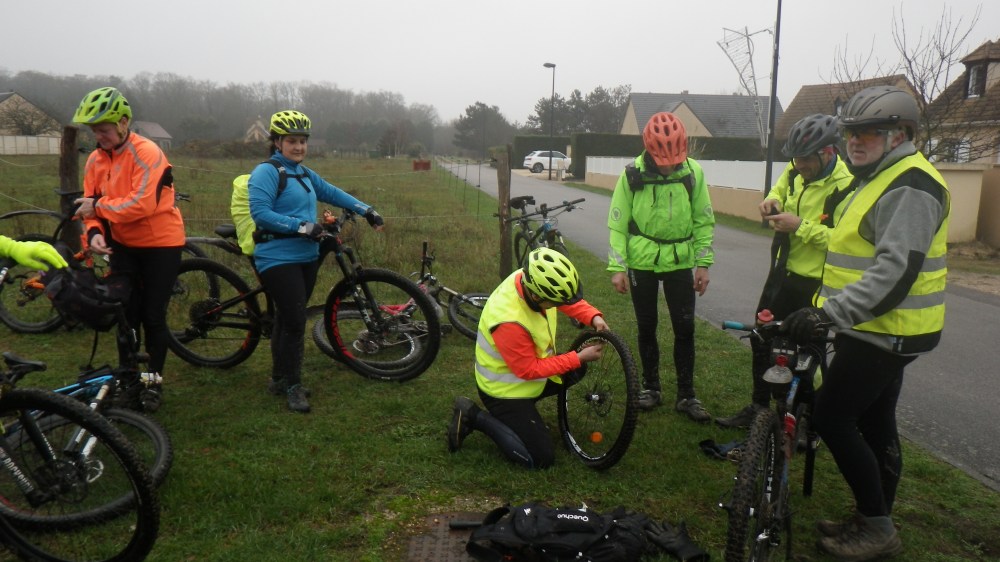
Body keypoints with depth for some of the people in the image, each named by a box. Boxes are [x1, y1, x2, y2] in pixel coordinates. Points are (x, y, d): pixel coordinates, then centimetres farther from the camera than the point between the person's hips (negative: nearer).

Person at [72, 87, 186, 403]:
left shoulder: (147, 153, -18)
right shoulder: (96, 160, 2)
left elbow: (142, 204, -27)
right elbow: (90, 205, 3)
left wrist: (99, 206, -20)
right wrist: (94, 233, -16)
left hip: (160, 244, -5)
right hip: (123, 245, 5)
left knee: (153, 316, 2)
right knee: (126, 313, 10)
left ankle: (155, 379, 18)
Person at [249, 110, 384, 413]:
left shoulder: (304, 173, 14)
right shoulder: (266, 172, -10)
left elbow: (333, 193, 22)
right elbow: (260, 212, -20)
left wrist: (366, 210, 15)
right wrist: (301, 226, -23)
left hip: (306, 257, 8)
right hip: (279, 259, -8)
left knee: (288, 319, 15)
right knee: (295, 321, -8)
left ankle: (279, 379, 28)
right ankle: (292, 385, 6)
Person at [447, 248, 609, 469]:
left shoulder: (532, 279, -18)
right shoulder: (510, 320, -39)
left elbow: (567, 299, 3)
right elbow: (529, 370, -26)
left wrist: (594, 317, -14)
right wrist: (579, 358, -21)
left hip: (530, 368, 8)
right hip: (505, 390, -8)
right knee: (541, 458, -6)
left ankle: (524, 404, 16)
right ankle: (474, 417, -1)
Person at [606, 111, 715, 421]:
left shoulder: (694, 172, -6)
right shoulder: (632, 174, -10)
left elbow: (703, 221, 2)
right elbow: (617, 224, -5)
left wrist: (703, 264, 0)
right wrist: (617, 267, -9)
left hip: (679, 262, 1)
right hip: (642, 262, -1)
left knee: (685, 328, 2)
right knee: (646, 327, 9)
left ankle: (686, 394, 13)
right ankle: (651, 386, 25)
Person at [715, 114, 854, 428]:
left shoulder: (847, 187, -21)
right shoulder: (796, 172, 1)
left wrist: (800, 226, -28)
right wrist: (772, 201, -1)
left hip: (814, 283, -8)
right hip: (783, 273, 8)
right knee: (762, 340, 16)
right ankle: (758, 407, 33)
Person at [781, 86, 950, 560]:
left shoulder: (909, 188, -19)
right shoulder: (881, 179, 15)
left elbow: (896, 273, -30)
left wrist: (829, 312, -34)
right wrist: (829, 311, 25)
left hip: (884, 332, -10)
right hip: (878, 330, 10)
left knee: (832, 418, -7)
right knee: (875, 423, 16)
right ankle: (874, 522, 28)